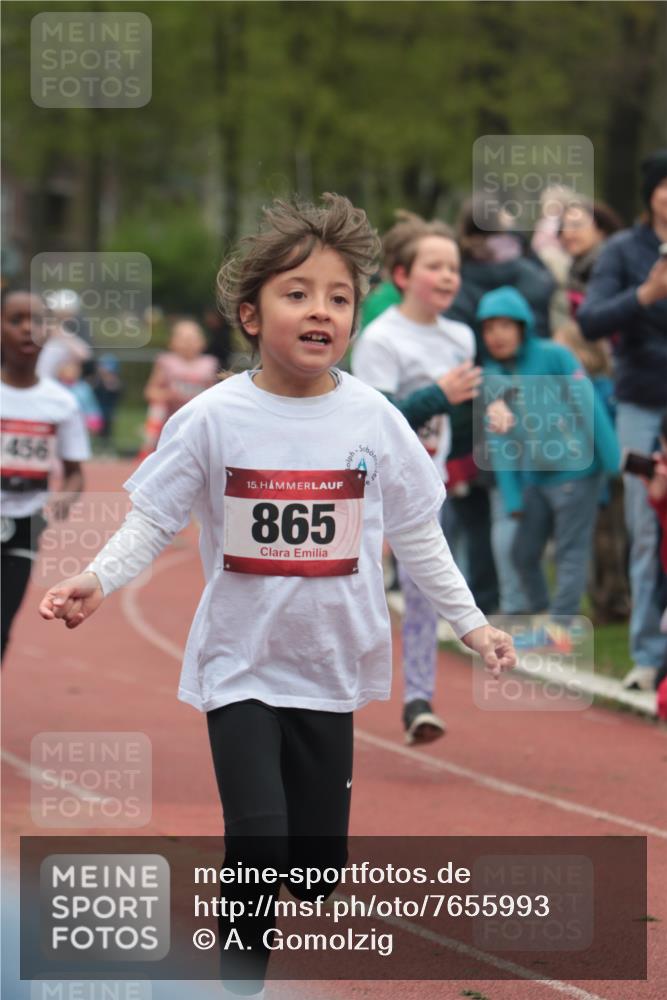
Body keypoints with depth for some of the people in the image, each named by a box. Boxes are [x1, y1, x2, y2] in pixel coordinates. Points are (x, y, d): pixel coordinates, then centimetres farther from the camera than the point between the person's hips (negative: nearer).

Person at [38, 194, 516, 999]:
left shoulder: (372, 418, -3)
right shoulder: (213, 418, -9)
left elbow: (416, 534, 7)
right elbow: (153, 520, -4)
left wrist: (469, 622, 7)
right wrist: (97, 580, -19)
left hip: (329, 666, 3)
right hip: (240, 662, -3)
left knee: (319, 860, 6)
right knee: (258, 839, -13)